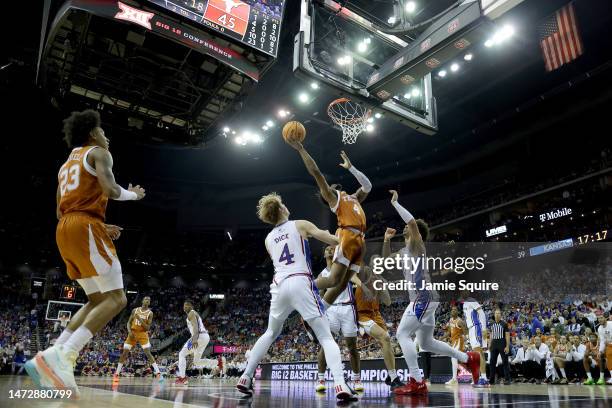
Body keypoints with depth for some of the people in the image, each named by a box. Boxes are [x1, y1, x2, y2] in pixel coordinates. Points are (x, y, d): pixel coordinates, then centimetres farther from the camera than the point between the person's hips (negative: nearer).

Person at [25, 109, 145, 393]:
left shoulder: (66, 165, 30)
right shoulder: (99, 152, 4)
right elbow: (110, 190, -15)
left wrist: (101, 227, 27)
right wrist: (133, 194, 7)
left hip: (64, 230, 9)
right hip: (85, 227, -9)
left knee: (97, 300, 14)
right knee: (116, 299, -11)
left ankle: (52, 358, 3)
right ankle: (60, 358, -24)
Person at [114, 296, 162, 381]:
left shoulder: (150, 313, -7)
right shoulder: (135, 310, 1)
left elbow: (147, 328, -11)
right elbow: (129, 322, 6)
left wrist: (140, 319, -22)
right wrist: (129, 331, -12)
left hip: (143, 334, -3)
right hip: (133, 333, 3)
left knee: (148, 353, -15)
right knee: (124, 353, 0)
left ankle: (158, 373, -18)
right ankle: (116, 374, 15)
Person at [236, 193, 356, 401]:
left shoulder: (269, 239, 20)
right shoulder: (300, 225, 7)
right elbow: (333, 240, 0)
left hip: (279, 286, 5)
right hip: (300, 283, -4)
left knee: (270, 334, 26)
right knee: (326, 337, -1)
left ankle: (245, 378, 25)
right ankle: (340, 385, -17)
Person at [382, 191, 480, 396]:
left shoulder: (417, 243, -4)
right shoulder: (405, 251, 22)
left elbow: (412, 220, -23)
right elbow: (386, 259, 34)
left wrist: (394, 202, -14)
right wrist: (387, 240, 18)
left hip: (424, 298, -10)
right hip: (423, 299, 10)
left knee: (402, 334, -14)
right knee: (426, 343, 16)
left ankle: (417, 383, -13)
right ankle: (468, 358, 26)